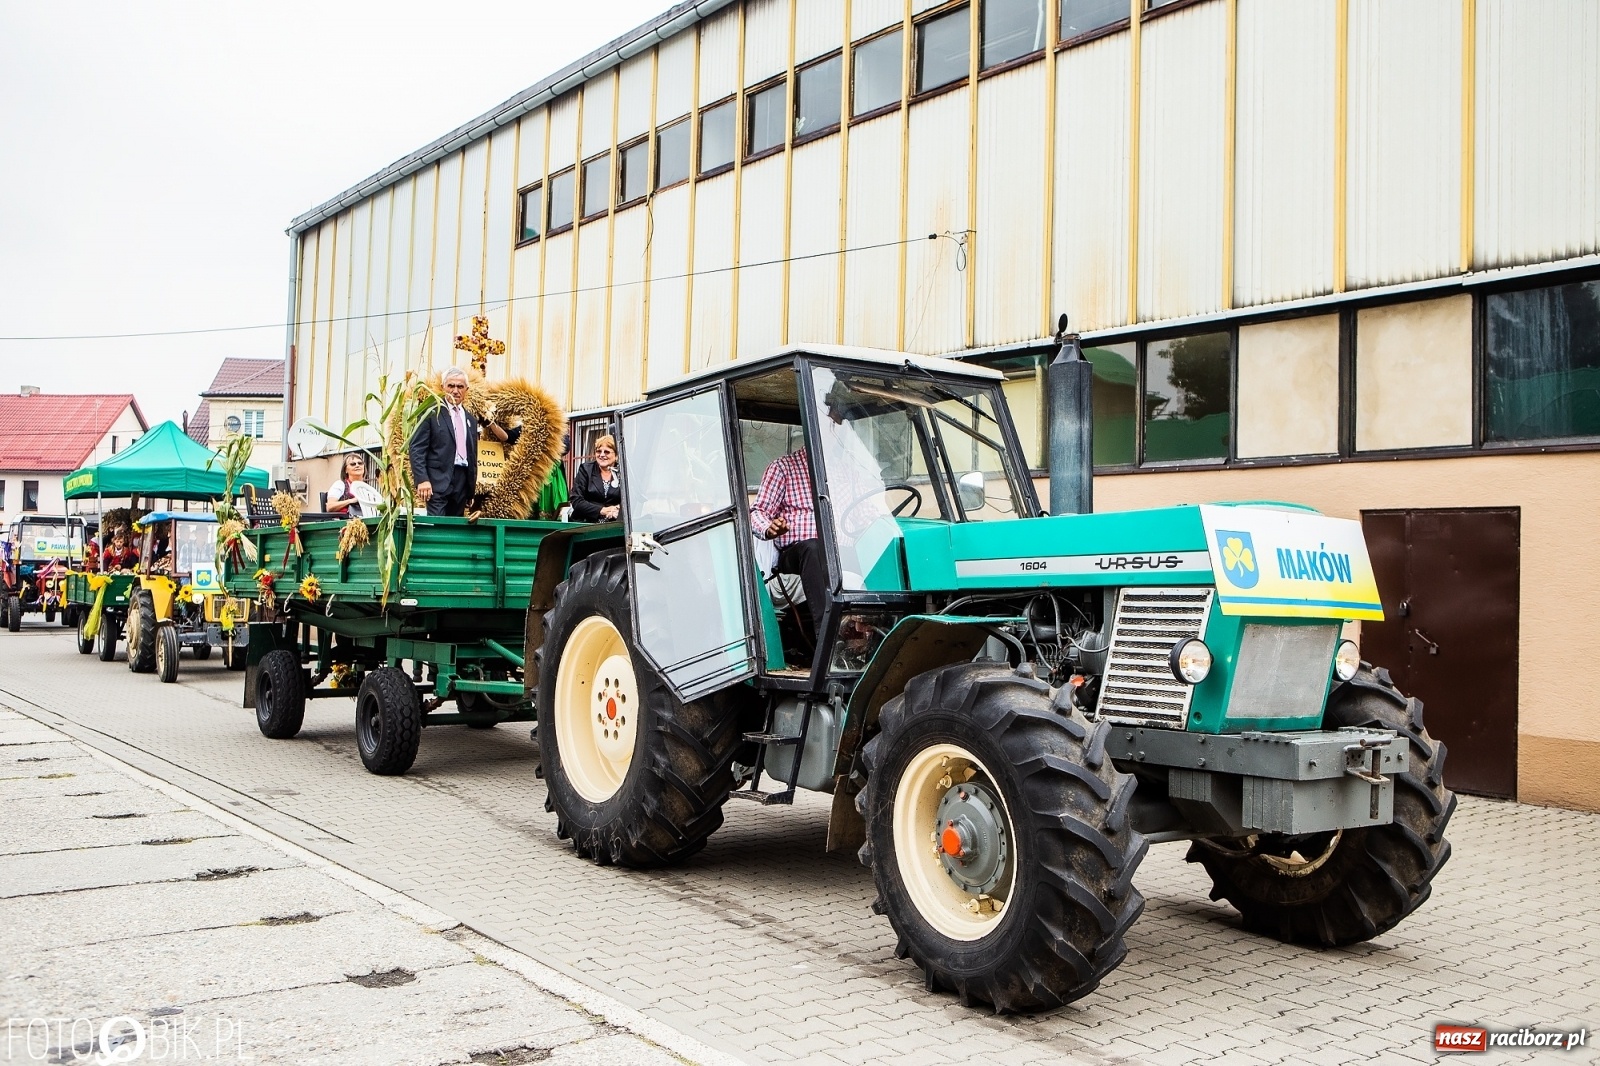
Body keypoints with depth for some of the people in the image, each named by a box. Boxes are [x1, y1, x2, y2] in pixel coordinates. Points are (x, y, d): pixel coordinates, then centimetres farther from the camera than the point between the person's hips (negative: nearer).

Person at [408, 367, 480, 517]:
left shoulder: (471, 419, 18)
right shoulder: (431, 413, 0)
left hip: (463, 481, 6)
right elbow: (416, 448, -5)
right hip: (438, 480, -5)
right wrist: (422, 480, -15)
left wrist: (473, 483, 16)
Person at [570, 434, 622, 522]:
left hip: (613, 524, 1)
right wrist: (602, 510, -13)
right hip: (586, 523, -1)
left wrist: (618, 511, -18)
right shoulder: (585, 469, 6)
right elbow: (576, 501, -3)